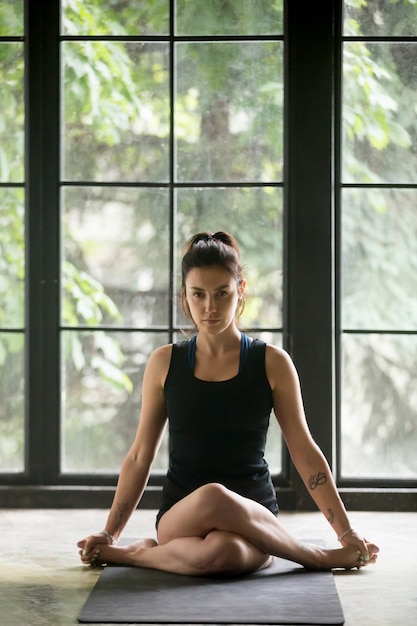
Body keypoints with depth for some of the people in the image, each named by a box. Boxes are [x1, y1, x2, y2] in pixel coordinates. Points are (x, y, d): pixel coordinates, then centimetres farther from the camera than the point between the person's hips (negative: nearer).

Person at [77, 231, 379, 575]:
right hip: (180, 517, 2)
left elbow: (304, 451, 6)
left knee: (226, 551, -41)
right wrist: (109, 534, 11)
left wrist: (347, 532, 4)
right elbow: (140, 456, 12)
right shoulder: (165, 363, 5)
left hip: (254, 517, -2)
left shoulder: (272, 363, 2)